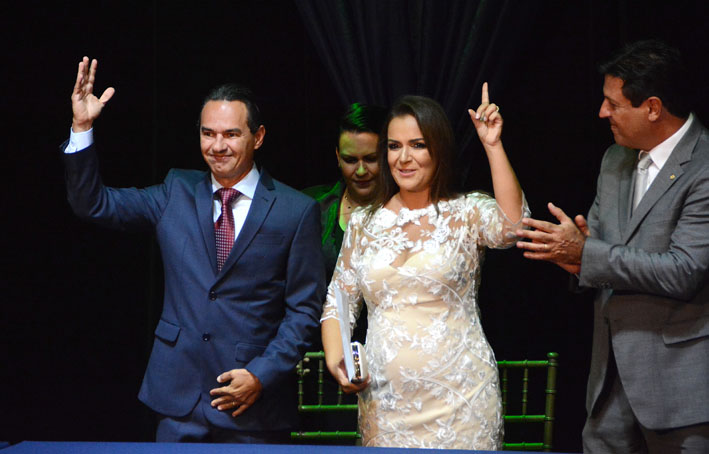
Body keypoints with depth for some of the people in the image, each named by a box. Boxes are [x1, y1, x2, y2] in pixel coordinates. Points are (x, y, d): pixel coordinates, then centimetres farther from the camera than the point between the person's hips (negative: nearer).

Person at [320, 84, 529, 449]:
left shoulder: (467, 213, 0)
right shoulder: (364, 223, 10)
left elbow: (511, 225, -22)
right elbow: (338, 304, 13)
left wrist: (493, 145, -23)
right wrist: (334, 359, -5)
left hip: (458, 401, -3)